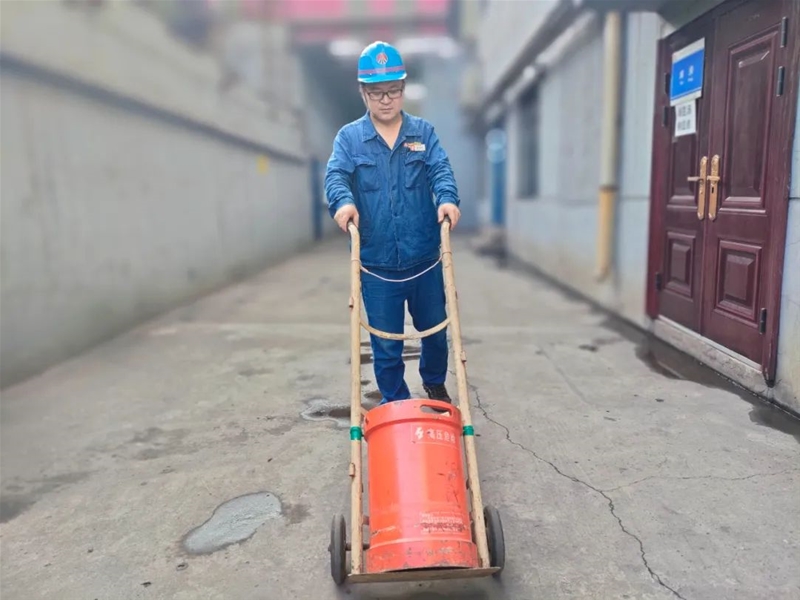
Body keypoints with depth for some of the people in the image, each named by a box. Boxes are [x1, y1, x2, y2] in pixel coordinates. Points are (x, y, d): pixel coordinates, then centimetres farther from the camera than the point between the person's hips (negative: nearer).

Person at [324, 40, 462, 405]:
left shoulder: (423, 132, 5)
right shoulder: (349, 137, 2)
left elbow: (441, 170, -8)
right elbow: (336, 175, -13)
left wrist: (447, 198, -30)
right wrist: (343, 201, -35)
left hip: (425, 260, 2)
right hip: (377, 265, -1)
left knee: (435, 331, 19)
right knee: (386, 345, 8)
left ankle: (435, 384, 47)